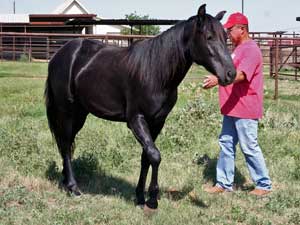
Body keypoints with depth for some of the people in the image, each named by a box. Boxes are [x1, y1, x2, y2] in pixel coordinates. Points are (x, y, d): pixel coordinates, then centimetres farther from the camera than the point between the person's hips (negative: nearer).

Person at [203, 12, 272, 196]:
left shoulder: (251, 49, -16)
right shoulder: (237, 49, 15)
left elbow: (240, 75, -32)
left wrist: (218, 79, -44)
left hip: (245, 109, -10)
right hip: (231, 108, 10)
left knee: (249, 148, -1)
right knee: (226, 144, 12)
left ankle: (264, 184, 12)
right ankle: (224, 183, 20)